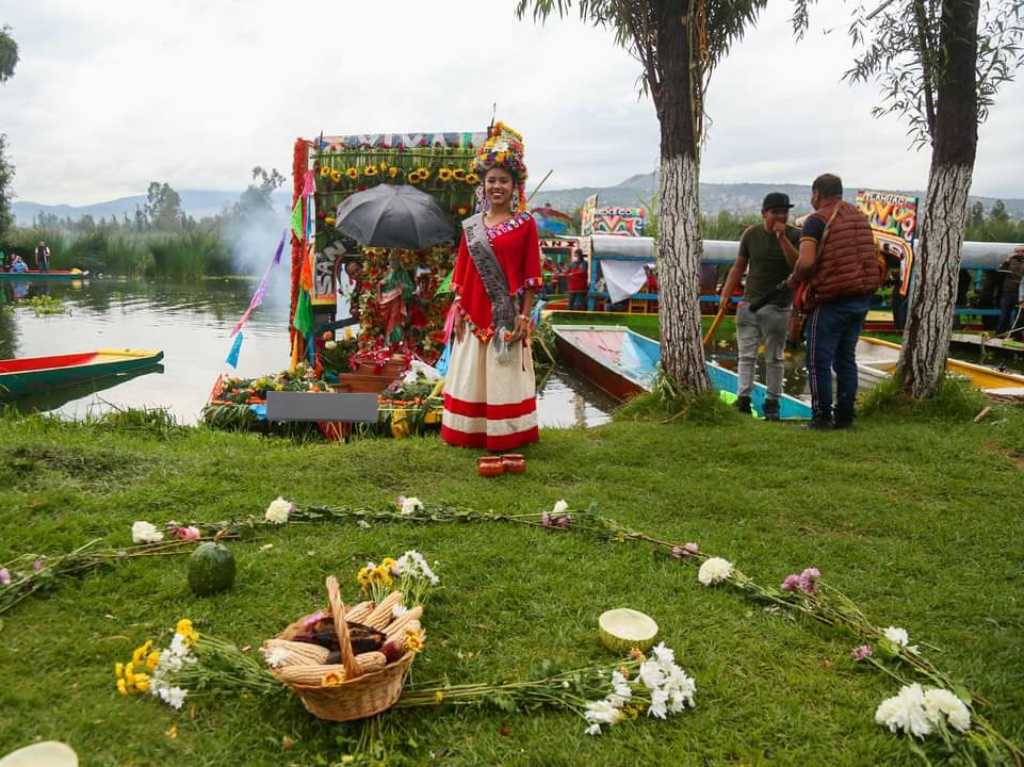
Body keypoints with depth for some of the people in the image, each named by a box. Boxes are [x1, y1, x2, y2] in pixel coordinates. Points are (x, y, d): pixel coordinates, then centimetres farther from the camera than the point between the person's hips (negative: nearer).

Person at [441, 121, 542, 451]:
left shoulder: (525, 224, -2)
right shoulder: (471, 225, 7)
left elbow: (531, 274, -4)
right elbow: (461, 270, 9)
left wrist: (524, 316, -9)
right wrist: (458, 310, 3)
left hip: (507, 316, -3)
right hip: (474, 314, 4)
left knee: (504, 374, 3)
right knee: (471, 374, 9)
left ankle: (505, 435, 15)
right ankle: (470, 433, 21)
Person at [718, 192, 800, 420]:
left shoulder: (794, 235, -2)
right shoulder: (751, 235, 5)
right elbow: (739, 267, 11)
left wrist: (782, 238, -20)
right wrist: (726, 294, 3)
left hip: (777, 307, -2)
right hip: (749, 303, 3)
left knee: (774, 358, 4)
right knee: (746, 355, 3)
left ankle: (772, 403, 10)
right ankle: (743, 398, 6)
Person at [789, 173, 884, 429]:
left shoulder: (817, 220, -10)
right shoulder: (860, 217, 14)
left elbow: (806, 262, -21)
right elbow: (873, 257, 21)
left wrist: (794, 279, -4)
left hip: (832, 300, -7)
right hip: (862, 297, 7)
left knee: (819, 361, 1)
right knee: (846, 358, 14)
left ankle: (822, 416, 2)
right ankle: (845, 415, 17)